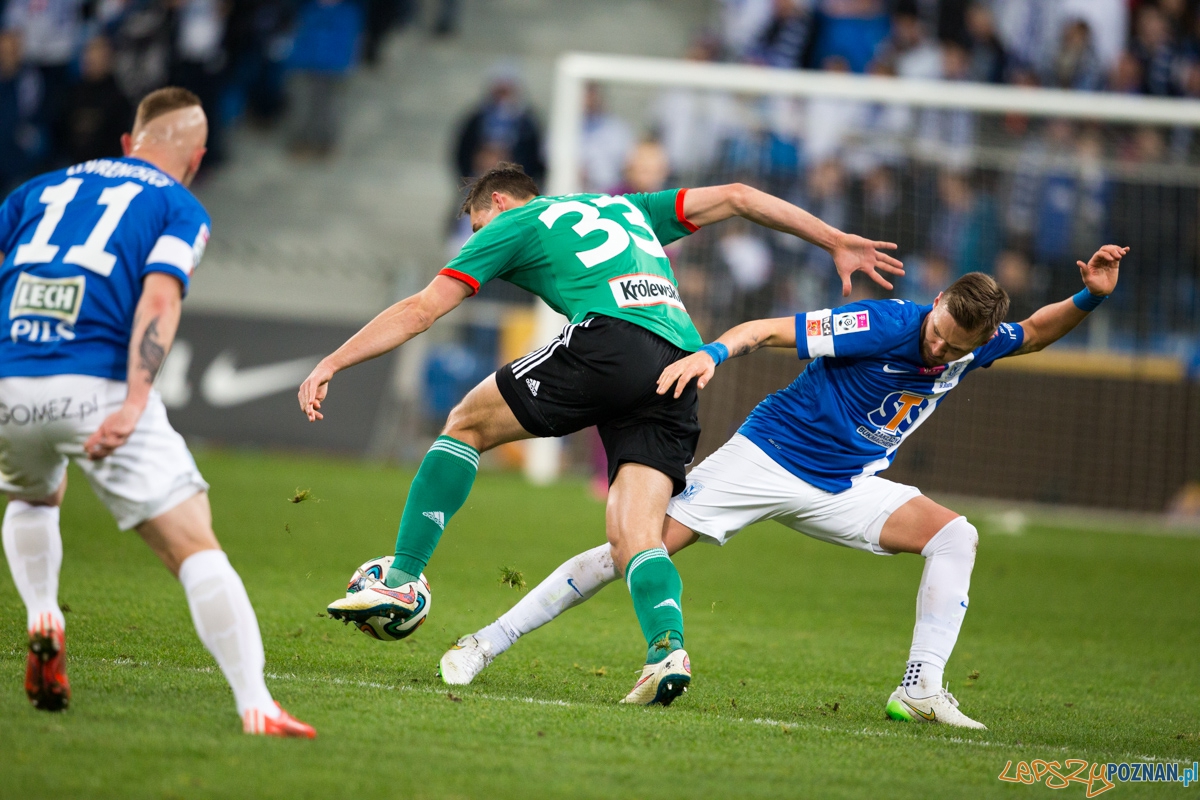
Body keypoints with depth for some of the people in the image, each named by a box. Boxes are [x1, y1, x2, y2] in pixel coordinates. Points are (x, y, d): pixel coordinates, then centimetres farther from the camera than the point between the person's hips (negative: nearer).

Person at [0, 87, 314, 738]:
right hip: (97, 387, -4)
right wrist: (134, 402, -18)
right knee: (195, 549, -2)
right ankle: (254, 706, -15)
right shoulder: (178, 207, 12)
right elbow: (158, 296, -7)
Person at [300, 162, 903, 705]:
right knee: (633, 535, 1)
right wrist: (837, 243, 37)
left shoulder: (512, 224, 20)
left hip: (612, 338, -5)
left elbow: (421, 310, 16)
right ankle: (668, 647, -26)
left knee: (466, 424, 13)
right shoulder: (625, 208, 37)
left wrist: (330, 365, 20)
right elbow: (735, 198, 34)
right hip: (682, 358, 6)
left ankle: (401, 581, 4)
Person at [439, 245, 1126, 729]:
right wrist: (715, 353, -44)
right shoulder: (887, 323, -23)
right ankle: (488, 642, -5)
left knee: (956, 536, -13)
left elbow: (1034, 334, 15)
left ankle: (921, 690, -14)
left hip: (844, 489, 6)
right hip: (767, 458, -6)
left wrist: (1090, 297, -4)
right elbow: (768, 330, -25)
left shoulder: (976, 345, -4)